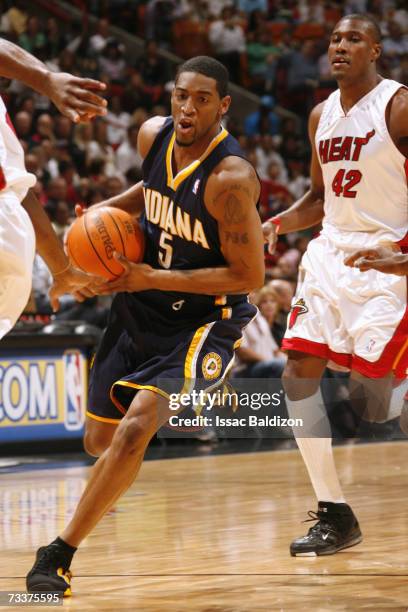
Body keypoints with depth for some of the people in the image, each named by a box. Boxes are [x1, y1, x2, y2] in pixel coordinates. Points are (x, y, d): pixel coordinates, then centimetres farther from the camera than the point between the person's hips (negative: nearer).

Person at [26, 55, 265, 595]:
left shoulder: (230, 177, -26)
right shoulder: (153, 135, -6)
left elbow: (249, 275, -23)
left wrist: (154, 279, -24)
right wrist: (111, 208, 0)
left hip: (204, 317, -7)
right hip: (142, 305, 7)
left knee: (136, 427, -24)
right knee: (101, 440, 14)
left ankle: (59, 554, -15)